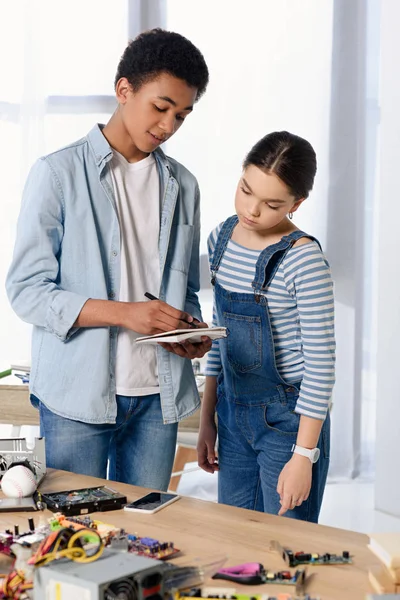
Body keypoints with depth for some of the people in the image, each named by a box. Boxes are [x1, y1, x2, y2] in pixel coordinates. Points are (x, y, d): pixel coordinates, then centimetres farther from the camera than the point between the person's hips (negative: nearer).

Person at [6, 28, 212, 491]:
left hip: (158, 395, 4)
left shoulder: (181, 186, 11)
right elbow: (27, 290, -9)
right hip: (78, 395, -4)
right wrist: (125, 313, -20)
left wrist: (192, 330, -5)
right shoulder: (58, 173, -4)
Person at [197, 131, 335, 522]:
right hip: (234, 414, 6)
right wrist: (207, 418, 13)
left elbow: (320, 363, -17)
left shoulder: (302, 259, -19)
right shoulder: (221, 239, 2)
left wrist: (303, 456, -17)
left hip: (288, 421, -6)